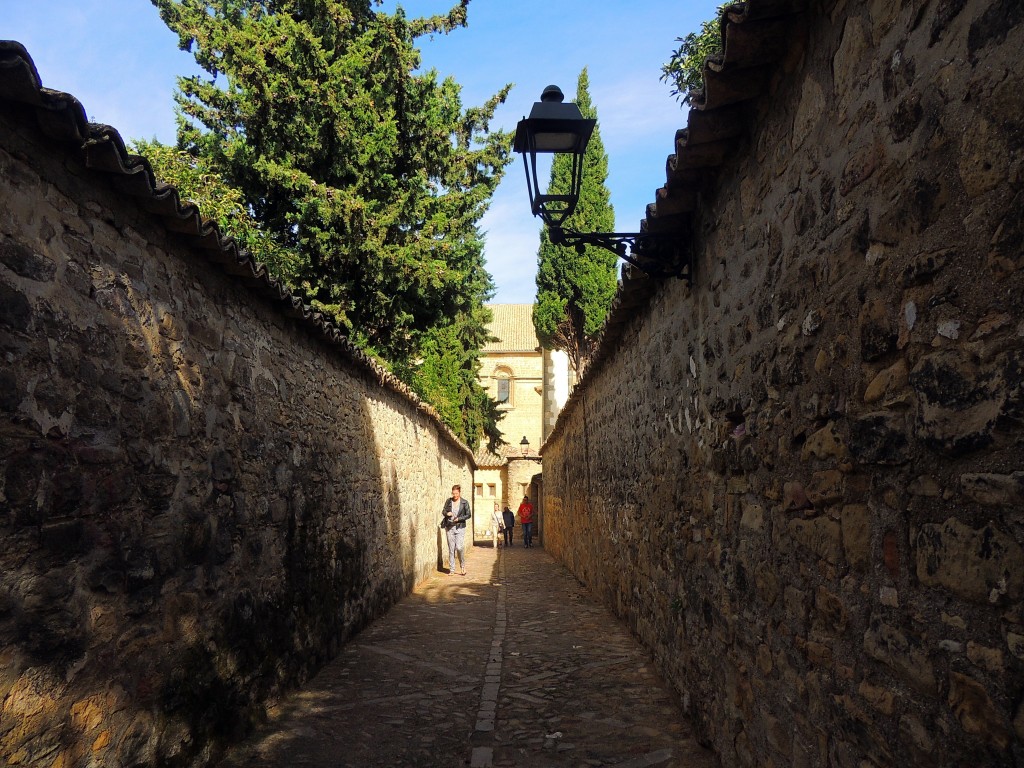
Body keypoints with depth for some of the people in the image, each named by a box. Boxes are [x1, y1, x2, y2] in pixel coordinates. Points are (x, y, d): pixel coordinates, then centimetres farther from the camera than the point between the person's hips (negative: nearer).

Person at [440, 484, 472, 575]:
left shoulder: (464, 502, -1)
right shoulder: (448, 501, 6)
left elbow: (468, 515, 1)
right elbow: (443, 511, 15)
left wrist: (459, 519, -12)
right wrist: (447, 513, -8)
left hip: (460, 527, -2)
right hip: (450, 527, 2)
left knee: (459, 547, -12)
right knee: (451, 549, 3)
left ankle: (463, 566, 10)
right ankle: (451, 570, 10)